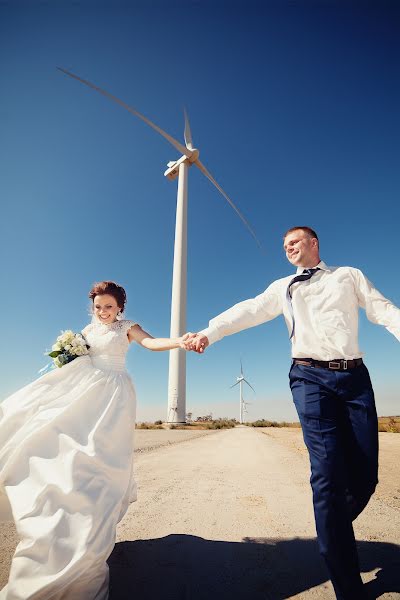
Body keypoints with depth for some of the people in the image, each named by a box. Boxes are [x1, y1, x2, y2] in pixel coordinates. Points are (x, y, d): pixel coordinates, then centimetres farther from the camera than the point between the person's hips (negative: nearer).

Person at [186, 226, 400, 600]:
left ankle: (333, 532, 32)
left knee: (365, 474, 2)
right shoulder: (283, 287, 16)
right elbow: (247, 312, 4)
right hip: (310, 377, -1)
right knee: (329, 472, -10)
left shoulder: (349, 275, 17)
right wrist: (208, 333, -9)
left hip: (355, 375, 2)